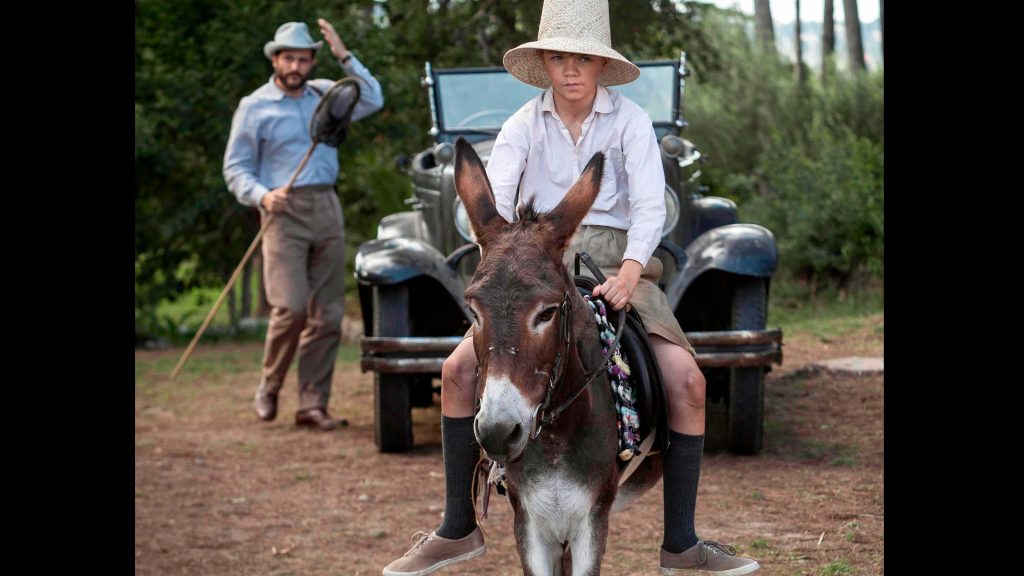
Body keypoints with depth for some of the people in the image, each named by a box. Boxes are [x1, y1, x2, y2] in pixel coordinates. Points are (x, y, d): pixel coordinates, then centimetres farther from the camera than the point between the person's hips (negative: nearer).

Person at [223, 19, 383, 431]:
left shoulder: (324, 95, 15)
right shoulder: (254, 107, 3)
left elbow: (371, 100, 5)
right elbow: (235, 169, 3)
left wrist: (344, 57, -1)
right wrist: (262, 195, -15)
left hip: (327, 209, 4)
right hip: (285, 212, -4)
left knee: (327, 314, 1)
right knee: (291, 307, -17)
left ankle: (313, 404, 5)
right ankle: (269, 388, 5)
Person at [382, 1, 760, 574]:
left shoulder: (631, 121, -1)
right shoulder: (524, 124, 3)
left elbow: (650, 206, -11)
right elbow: (493, 203, -8)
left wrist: (628, 274, -29)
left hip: (616, 260, -1)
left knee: (686, 380, -22)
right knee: (459, 369, -15)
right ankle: (459, 530, 0)